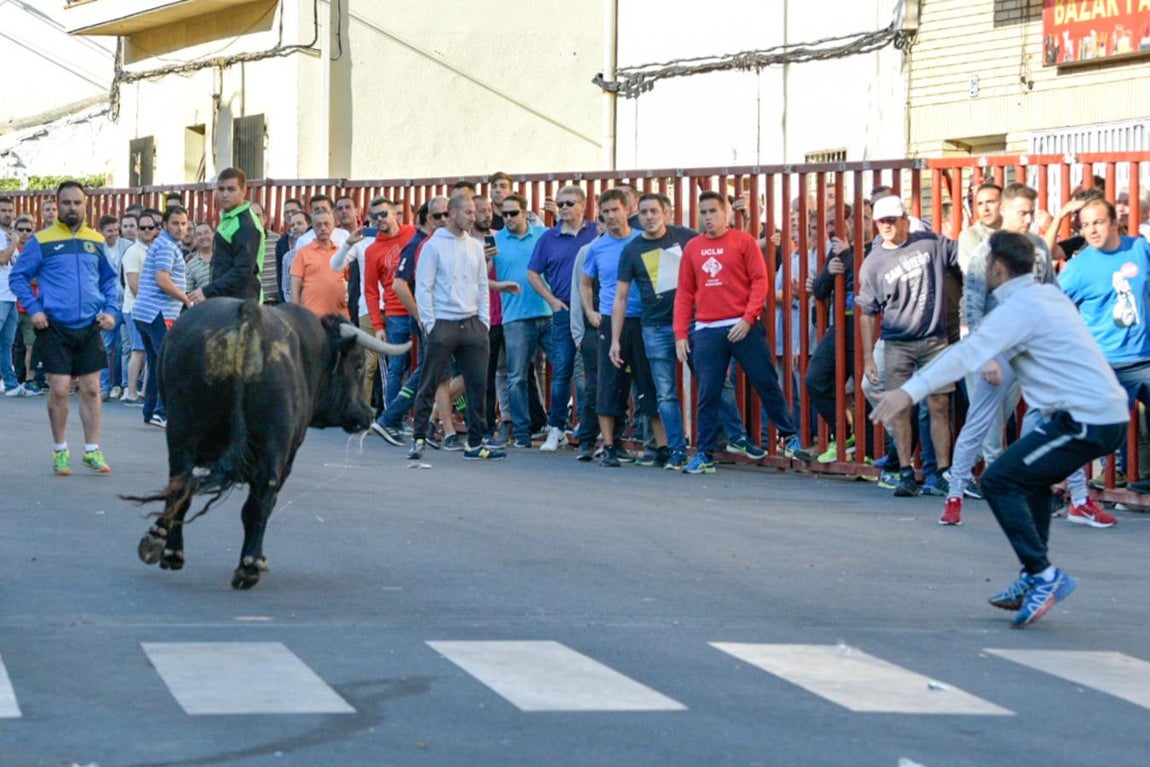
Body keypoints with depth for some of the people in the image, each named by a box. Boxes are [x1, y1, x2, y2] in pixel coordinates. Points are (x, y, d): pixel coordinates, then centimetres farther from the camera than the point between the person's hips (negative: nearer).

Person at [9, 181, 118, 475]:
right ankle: (60, 451, 11)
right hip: (55, 327, -3)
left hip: (90, 328, 3)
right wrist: (34, 309, -8)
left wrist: (109, 310, 5)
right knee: (59, 390, -4)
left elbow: (109, 279, 19)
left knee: (91, 389, 3)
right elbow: (17, 277, 2)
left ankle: (92, 450, 11)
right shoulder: (41, 241, -1)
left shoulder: (96, 241, 10)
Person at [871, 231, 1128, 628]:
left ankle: (1044, 575, -8)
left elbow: (968, 353, -22)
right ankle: (1034, 579, 25)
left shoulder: (1020, 307, -11)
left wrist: (909, 391, -29)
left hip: (1086, 420, -10)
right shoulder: (1048, 295, 16)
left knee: (999, 481, -7)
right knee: (1030, 477, 26)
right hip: (1110, 413, 10)